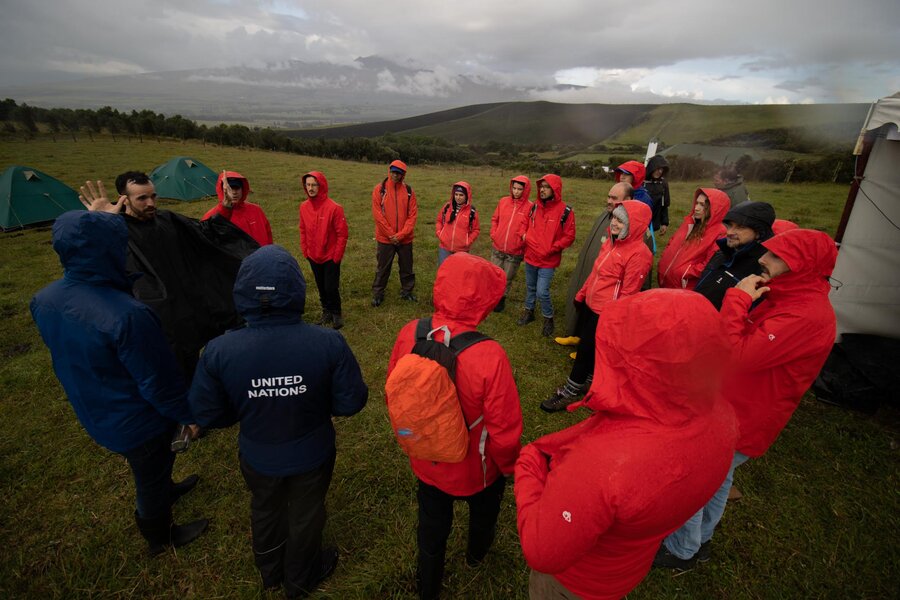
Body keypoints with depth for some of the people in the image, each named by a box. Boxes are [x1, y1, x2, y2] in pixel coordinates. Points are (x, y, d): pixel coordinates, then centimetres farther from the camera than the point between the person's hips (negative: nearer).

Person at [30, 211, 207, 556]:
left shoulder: (43, 301, -12)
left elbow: (68, 357, 5)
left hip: (94, 414, 7)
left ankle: (166, 491, 62)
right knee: (151, 478, 20)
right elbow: (158, 381, -28)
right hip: (137, 422, -7)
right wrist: (188, 415, -13)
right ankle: (160, 537, 46)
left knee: (149, 468, 34)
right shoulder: (127, 315, -38)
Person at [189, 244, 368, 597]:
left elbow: (207, 415, -14)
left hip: (258, 457, 2)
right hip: (312, 454, -1)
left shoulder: (219, 351, -28)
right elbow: (351, 402, -21)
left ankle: (270, 571, 61)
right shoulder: (328, 343, -32)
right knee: (306, 514, 27)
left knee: (265, 510, 32)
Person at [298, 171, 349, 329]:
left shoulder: (333, 207, -17)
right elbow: (303, 230, 10)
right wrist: (305, 251, 7)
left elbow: (342, 234, -14)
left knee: (331, 288, -2)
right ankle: (327, 312, 33)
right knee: (321, 287, 15)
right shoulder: (304, 207, -1)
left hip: (330, 257, -5)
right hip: (313, 257, 5)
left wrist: (337, 256, -12)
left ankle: (336, 314, 21)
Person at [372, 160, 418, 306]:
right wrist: (390, 234, -12)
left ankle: (407, 291, 30)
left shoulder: (408, 190, 0)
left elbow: (413, 214, -3)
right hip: (385, 238, -2)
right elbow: (377, 214, -9)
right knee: (382, 268, 9)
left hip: (405, 239, 2)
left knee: (407, 267, 13)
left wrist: (401, 234, -12)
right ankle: (377, 294, 23)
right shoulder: (379, 189, -4)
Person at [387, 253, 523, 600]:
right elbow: (505, 431, -26)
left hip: (426, 464, 2)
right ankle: (477, 553, 66)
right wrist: (508, 466, -3)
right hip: (477, 471, -2)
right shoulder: (489, 357, -37)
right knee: (483, 513, 34)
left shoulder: (410, 335, -23)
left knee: (432, 528, 30)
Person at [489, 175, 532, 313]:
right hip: (497, 248, 3)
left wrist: (525, 235, -20)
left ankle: (502, 299, 33)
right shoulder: (503, 201, 0)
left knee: (507, 278, 13)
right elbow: (495, 219, 11)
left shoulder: (530, 207, -10)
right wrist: (493, 233, -1)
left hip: (515, 252, -3)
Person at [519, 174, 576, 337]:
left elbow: (569, 236, -9)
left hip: (548, 260, -5)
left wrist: (552, 248, -16)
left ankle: (548, 318, 16)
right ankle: (528, 311, 40)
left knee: (542, 292, -7)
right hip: (530, 257, 5)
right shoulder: (535, 207, 3)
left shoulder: (565, 211, -12)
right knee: (530, 287, 19)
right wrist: (526, 237, -2)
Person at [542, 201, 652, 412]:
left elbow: (628, 293, -20)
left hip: (605, 314, -8)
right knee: (587, 347, 20)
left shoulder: (638, 253, -21)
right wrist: (582, 294, 17)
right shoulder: (612, 242, 5)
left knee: (586, 351, 4)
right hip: (590, 305, 8)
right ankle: (588, 382, 42)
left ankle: (569, 393, 21)